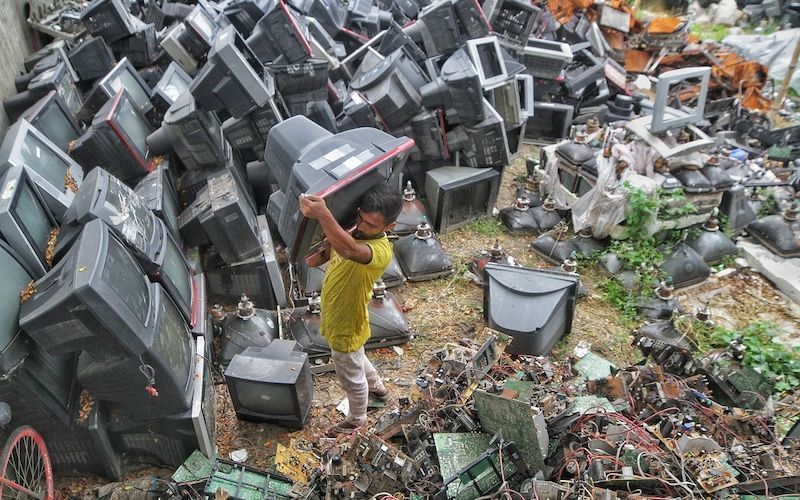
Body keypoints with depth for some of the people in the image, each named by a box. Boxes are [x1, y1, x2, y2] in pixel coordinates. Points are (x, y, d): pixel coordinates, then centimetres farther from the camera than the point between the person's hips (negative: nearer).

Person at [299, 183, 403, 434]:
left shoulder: (381, 250, -37)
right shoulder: (352, 230, -10)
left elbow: (350, 250, -60)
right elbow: (328, 251, 4)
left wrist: (323, 215, -72)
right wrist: (320, 254, -20)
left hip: (347, 327, -8)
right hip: (335, 317, 8)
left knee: (352, 378, 19)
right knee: (355, 359, 34)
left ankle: (357, 419, 48)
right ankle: (378, 386, 63)